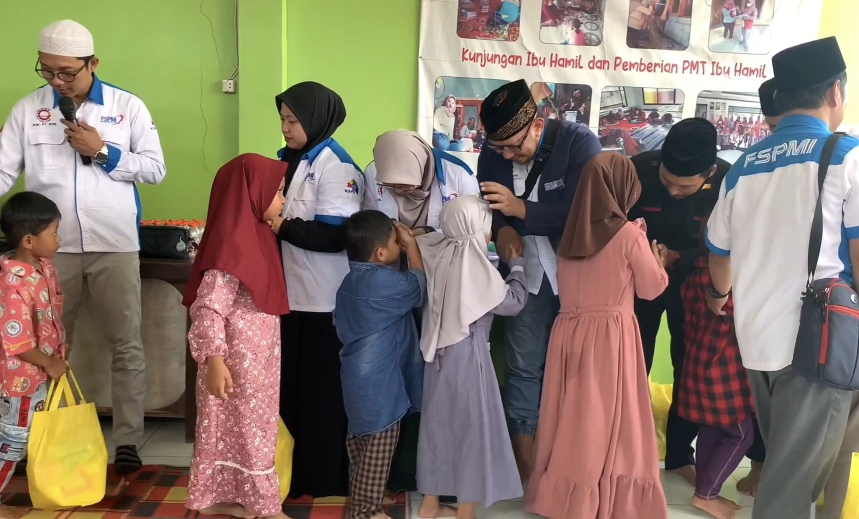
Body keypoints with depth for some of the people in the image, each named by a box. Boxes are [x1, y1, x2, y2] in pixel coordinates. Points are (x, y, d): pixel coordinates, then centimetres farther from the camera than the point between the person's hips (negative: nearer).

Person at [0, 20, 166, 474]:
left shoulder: (128, 106, 0)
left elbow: (156, 169, 0)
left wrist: (103, 152, -11)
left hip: (115, 245, -1)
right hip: (51, 247, 2)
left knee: (126, 347, 4)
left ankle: (127, 441, 16)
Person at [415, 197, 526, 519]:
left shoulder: (438, 256, -5)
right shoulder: (477, 268, -19)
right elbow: (514, 301, -9)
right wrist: (516, 264, 6)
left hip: (439, 352, 7)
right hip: (468, 354, -7)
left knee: (438, 421, 16)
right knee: (471, 426, 6)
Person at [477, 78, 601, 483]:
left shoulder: (580, 142, -18)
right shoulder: (492, 155, -2)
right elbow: (492, 209, 7)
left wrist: (521, 209, -30)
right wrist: (502, 229, -16)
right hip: (528, 272, 4)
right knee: (524, 366, 6)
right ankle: (524, 463, 20)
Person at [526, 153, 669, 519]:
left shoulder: (570, 234, 6)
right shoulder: (628, 234, -9)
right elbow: (651, 288, 1)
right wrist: (658, 262, 20)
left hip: (570, 331, 5)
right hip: (610, 334, -5)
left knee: (573, 415, 11)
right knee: (609, 417, 5)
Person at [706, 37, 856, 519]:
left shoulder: (745, 164, 9)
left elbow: (720, 250, 18)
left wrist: (721, 294, 38)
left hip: (756, 334, 6)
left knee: (782, 460, 23)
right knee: (796, 477, 4)